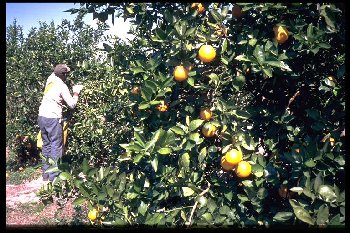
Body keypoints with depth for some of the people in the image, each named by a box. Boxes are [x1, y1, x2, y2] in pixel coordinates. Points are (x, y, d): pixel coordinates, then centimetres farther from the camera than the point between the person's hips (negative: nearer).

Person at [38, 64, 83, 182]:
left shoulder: (50, 79, 8)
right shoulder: (62, 86, -10)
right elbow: (72, 105, -9)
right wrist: (76, 94, 5)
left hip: (42, 117, 8)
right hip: (53, 119, -8)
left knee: (46, 145, 15)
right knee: (56, 147, -1)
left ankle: (45, 175, 22)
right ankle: (54, 177, 1)